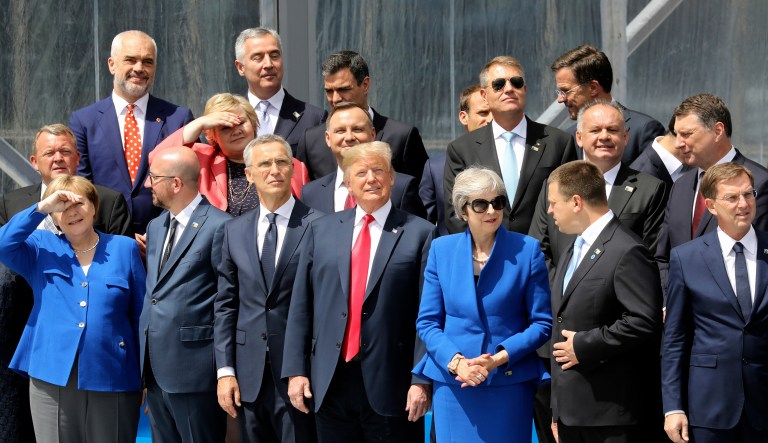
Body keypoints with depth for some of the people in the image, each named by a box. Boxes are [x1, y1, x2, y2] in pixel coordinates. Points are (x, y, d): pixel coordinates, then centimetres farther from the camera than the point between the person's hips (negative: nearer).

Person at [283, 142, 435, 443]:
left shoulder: (419, 234, 0)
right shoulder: (321, 230, 10)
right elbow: (301, 306, 9)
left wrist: (422, 381, -9)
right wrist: (295, 370, 3)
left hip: (390, 384, -3)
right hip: (330, 383, 3)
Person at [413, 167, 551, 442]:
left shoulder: (527, 250, -1)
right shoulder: (441, 250, 5)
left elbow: (542, 323, 0)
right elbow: (427, 322, 6)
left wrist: (499, 359, -13)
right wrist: (456, 361, -12)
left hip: (510, 383, -1)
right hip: (453, 382, 2)